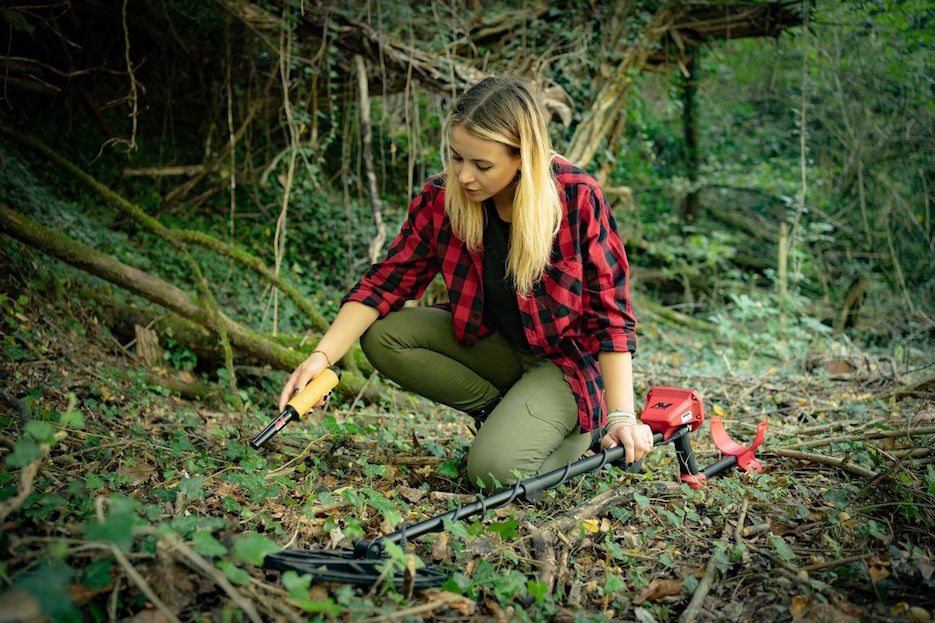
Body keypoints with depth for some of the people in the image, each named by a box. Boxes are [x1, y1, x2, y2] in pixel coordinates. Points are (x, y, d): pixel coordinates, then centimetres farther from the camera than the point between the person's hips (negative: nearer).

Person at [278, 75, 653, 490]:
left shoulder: (577, 198, -24)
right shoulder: (441, 199, -13)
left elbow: (611, 313, -18)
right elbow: (386, 282, -9)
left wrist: (621, 416, -23)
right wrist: (322, 356, -21)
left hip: (567, 357, -5)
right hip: (493, 344, 5)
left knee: (494, 469, -26)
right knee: (382, 336, -15)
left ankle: (578, 428, 6)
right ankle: (504, 412, -2)